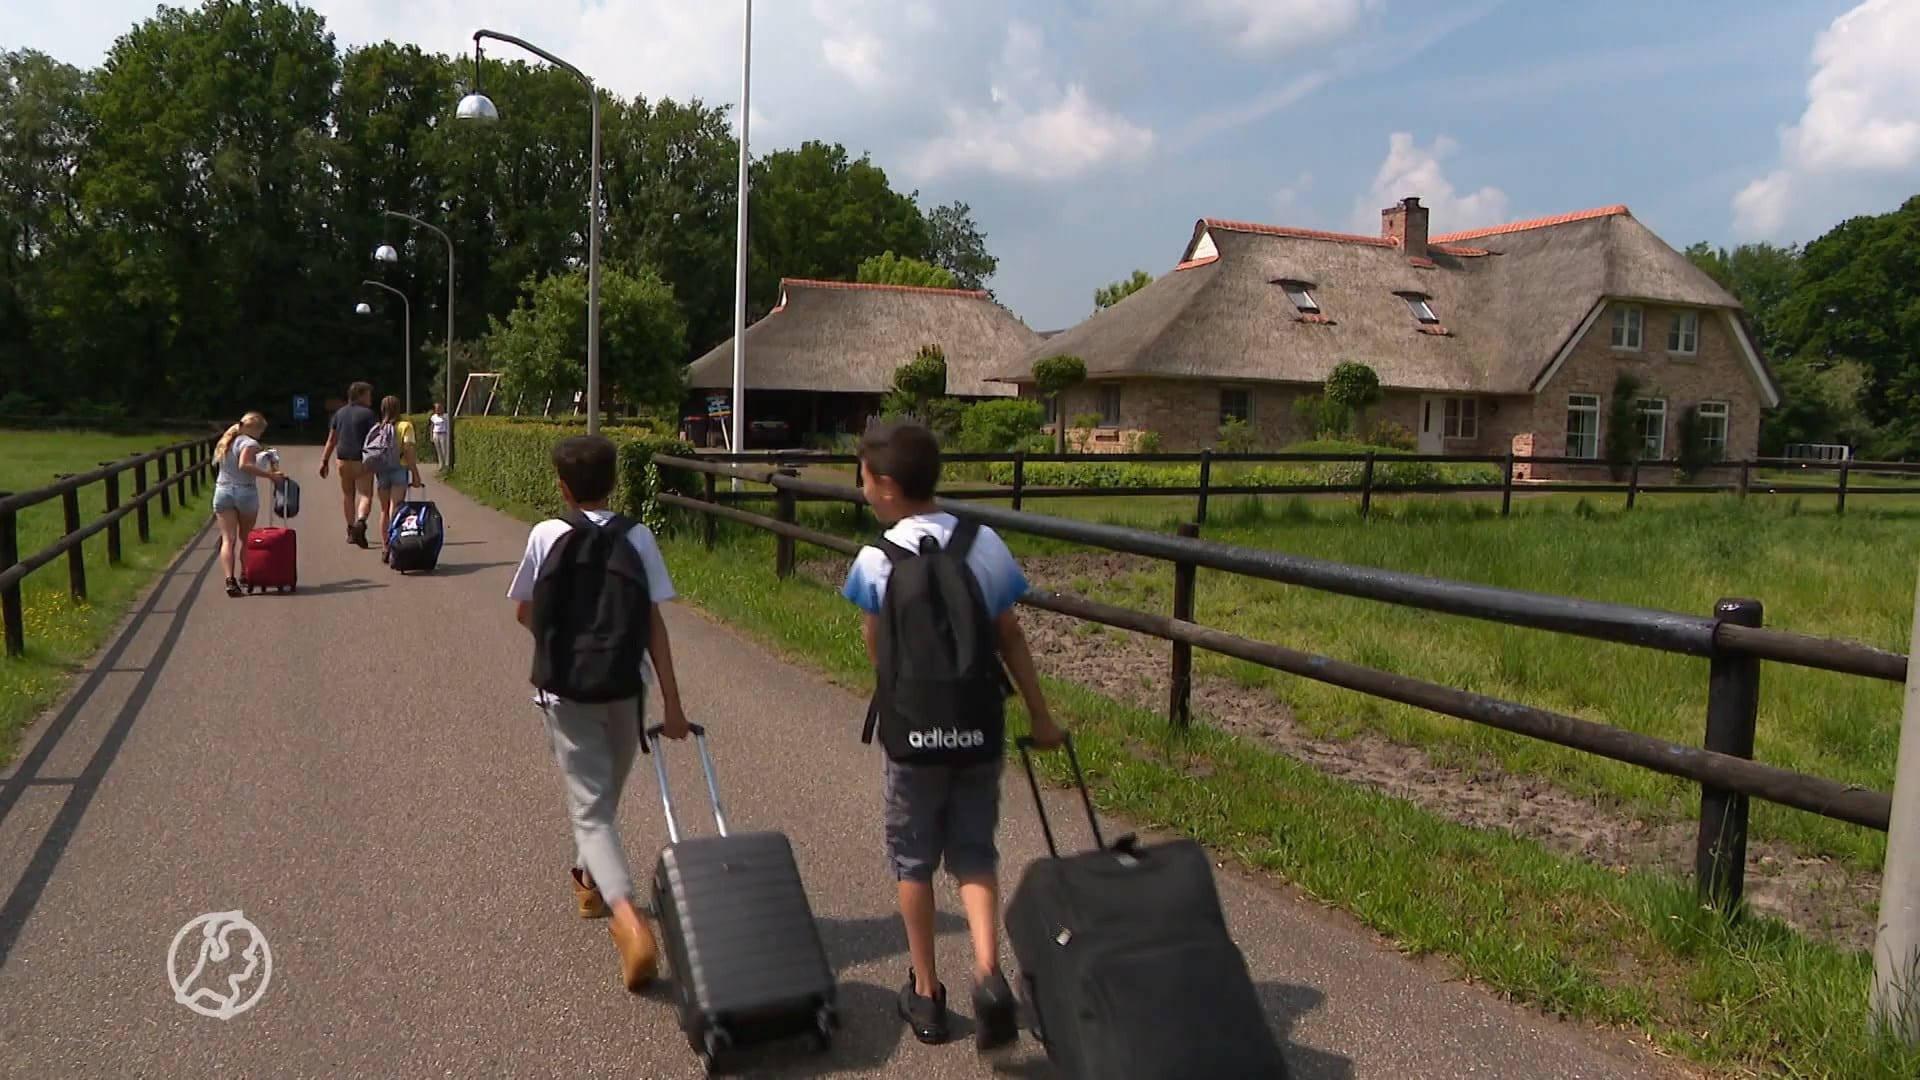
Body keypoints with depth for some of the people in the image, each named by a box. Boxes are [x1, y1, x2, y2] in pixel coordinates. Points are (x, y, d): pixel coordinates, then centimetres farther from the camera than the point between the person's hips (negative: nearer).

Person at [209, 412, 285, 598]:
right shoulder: (249, 443, -10)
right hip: (244, 492, -5)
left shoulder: (226, 441, 14)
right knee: (245, 538, 13)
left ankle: (230, 578, -16)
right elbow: (244, 465, -25)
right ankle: (244, 575, 25)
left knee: (228, 539, -2)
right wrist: (269, 474, -27)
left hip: (223, 491, 5)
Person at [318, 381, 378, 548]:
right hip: (363, 461, -5)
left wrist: (324, 461, 14)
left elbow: (331, 439, 10)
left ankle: (351, 530, 20)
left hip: (344, 460, 5)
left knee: (347, 494, 16)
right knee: (365, 494, -4)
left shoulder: (339, 413, 10)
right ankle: (360, 522, -29)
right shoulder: (368, 414, -6)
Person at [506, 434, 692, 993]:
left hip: (566, 690, -2)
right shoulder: (637, 536, -4)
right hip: (626, 688, 2)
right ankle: (590, 878, 47)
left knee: (590, 809, -4)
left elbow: (524, 611, 4)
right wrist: (672, 701, -6)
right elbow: (654, 622, -8)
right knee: (606, 794, 24)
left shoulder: (546, 535, -6)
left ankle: (629, 922, -23)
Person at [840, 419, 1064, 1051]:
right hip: (980, 726, 3)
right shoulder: (986, 544, -3)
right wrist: (1040, 717, 8)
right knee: (975, 852, 14)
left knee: (912, 857, 15)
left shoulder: (877, 560, -12)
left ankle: (926, 994, 24)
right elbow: (1011, 638, 0)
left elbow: (879, 655, -7)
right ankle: (988, 974, -6)